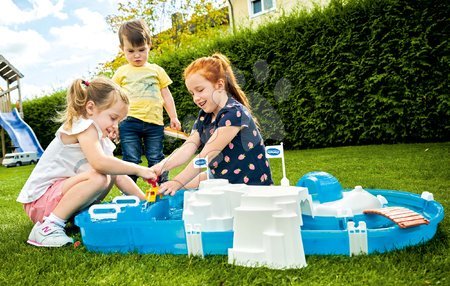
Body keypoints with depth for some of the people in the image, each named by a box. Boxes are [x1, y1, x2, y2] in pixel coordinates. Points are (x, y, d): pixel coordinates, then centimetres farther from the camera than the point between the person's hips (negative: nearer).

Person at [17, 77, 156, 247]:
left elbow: (118, 177, 9)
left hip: (59, 194, 9)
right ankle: (48, 226, -19)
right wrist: (138, 169, -25)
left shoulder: (103, 141, 10)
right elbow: (99, 162, -35)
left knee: (111, 173, 4)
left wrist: (145, 201, 0)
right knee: (98, 177, -29)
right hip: (40, 200, -9)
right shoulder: (84, 126, -17)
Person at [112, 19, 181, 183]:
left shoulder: (157, 70, 13)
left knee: (156, 160, 7)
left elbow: (166, 96, 15)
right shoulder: (121, 73, 10)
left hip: (154, 122, 1)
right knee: (131, 161, 1)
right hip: (129, 122, -1)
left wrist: (173, 117, 9)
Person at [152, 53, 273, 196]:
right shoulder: (204, 116, 6)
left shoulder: (234, 113, -20)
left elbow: (206, 156, -26)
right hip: (222, 182, 8)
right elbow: (187, 149, -8)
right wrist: (162, 166, -25)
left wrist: (178, 182, -30)